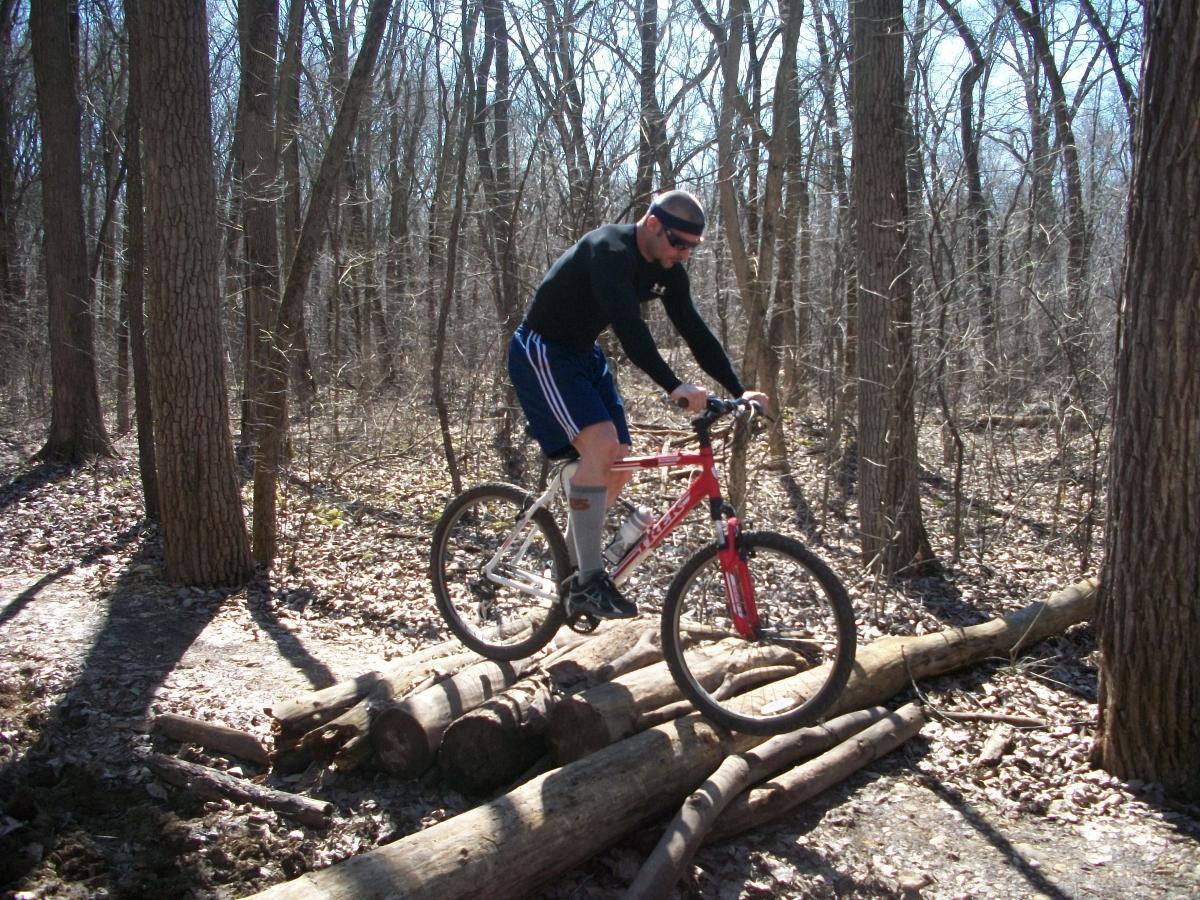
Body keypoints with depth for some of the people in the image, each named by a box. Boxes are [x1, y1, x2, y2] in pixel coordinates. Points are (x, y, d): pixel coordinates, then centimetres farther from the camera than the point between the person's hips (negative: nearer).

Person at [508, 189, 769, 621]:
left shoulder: (667, 271, 0)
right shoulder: (609, 250, -26)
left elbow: (695, 331, 0)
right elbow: (628, 326, -38)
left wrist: (738, 391, -8)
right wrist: (674, 387, -46)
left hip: (584, 356, 9)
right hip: (541, 352, -9)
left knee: (619, 465, 2)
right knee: (601, 444, -26)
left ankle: (570, 569, 18)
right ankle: (588, 582, -20)